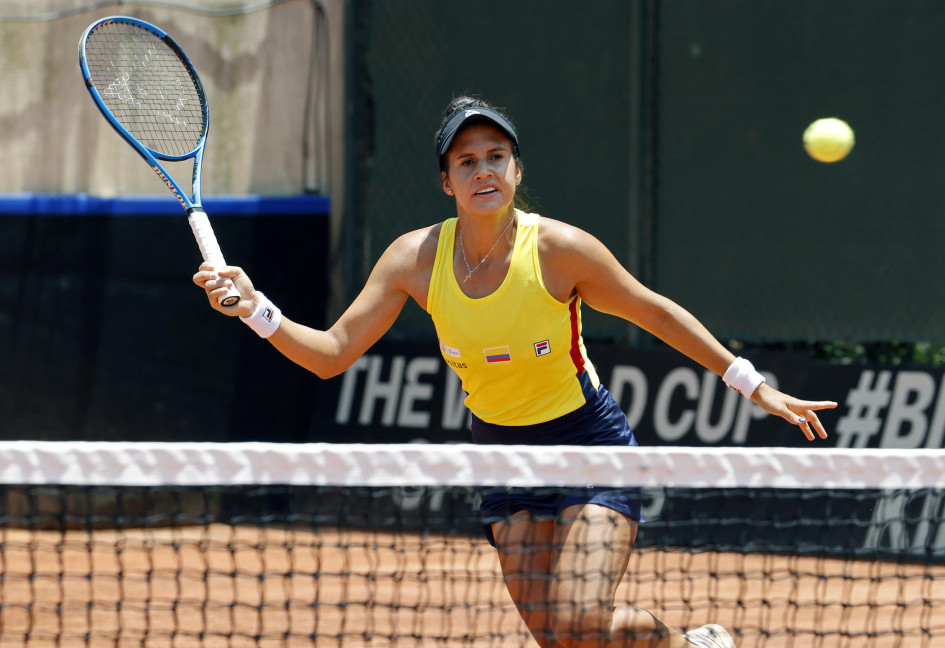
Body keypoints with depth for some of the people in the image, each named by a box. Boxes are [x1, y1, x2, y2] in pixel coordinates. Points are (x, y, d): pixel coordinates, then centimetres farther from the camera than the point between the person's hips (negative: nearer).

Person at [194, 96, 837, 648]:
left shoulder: (560, 248, -20)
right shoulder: (416, 258, -12)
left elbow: (655, 313, -6)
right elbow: (332, 352, -10)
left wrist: (753, 384, -3)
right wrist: (255, 309, -27)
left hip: (590, 443, -4)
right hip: (501, 449, 4)